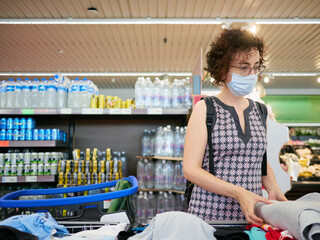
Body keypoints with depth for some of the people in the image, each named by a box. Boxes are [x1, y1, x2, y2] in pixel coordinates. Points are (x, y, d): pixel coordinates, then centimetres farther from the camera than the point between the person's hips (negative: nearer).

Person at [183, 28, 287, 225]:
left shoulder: (260, 111, 8)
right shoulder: (205, 109, -6)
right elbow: (191, 169, -12)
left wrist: (273, 188, -2)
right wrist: (239, 193, -21)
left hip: (252, 217, 4)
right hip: (210, 214, -4)